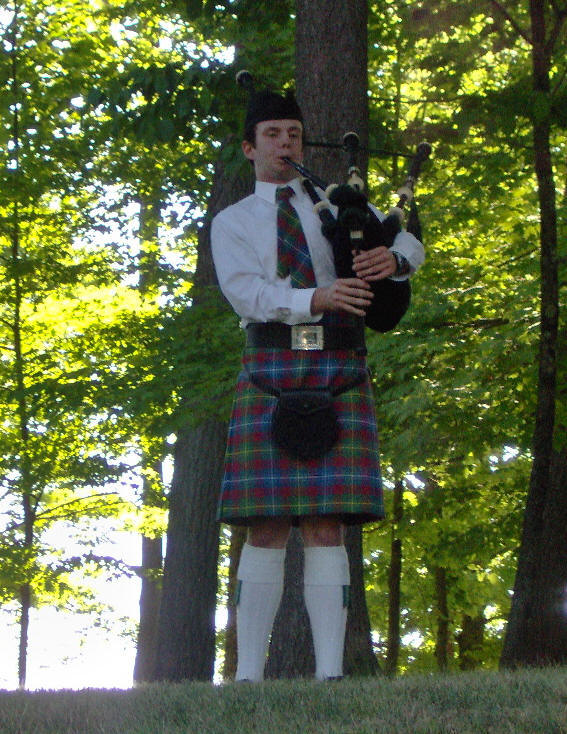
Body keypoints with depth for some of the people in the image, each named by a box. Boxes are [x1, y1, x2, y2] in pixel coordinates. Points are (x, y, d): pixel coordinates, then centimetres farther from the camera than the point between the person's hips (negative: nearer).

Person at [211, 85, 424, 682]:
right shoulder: (230, 223, 13)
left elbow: (410, 244, 11)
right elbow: (244, 293, -5)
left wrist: (392, 259, -16)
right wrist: (316, 300, -23)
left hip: (339, 370, 1)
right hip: (270, 369, -1)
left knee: (325, 527, -6)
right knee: (266, 529, -6)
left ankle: (330, 674, -8)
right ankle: (248, 677, -3)